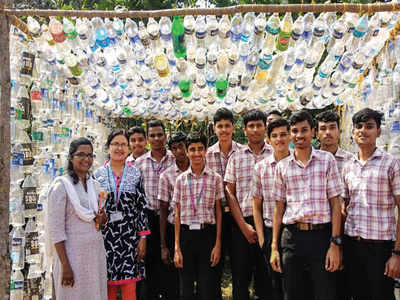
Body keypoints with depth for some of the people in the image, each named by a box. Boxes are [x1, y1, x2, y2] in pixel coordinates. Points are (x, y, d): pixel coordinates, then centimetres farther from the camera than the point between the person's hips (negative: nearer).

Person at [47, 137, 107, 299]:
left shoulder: (95, 184, 9)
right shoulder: (61, 185, -10)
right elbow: (55, 229, -13)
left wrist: (102, 219, -3)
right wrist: (65, 265, -17)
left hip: (96, 251, 6)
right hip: (73, 253, -6)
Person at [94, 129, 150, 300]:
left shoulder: (135, 174, 4)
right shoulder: (98, 174, 3)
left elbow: (142, 207, 3)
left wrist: (143, 237, -1)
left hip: (129, 234, 0)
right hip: (105, 233, 0)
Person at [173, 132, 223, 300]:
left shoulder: (215, 179, 2)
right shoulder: (181, 179, 6)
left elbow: (218, 212, 3)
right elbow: (177, 214, 6)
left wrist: (218, 244, -4)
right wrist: (177, 247, 1)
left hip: (207, 234, -1)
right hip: (186, 234, 2)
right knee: (186, 286, 9)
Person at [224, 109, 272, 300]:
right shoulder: (236, 158, 9)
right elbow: (230, 193, 5)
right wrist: (243, 225, -4)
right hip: (242, 223, 1)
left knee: (266, 277, 6)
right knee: (240, 277, 7)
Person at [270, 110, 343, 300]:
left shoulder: (327, 160, 3)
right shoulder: (282, 166, 8)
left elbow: (335, 203, 0)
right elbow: (279, 208, 10)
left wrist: (335, 243, -7)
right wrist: (274, 247, 6)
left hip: (321, 236, -2)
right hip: (291, 237, 2)